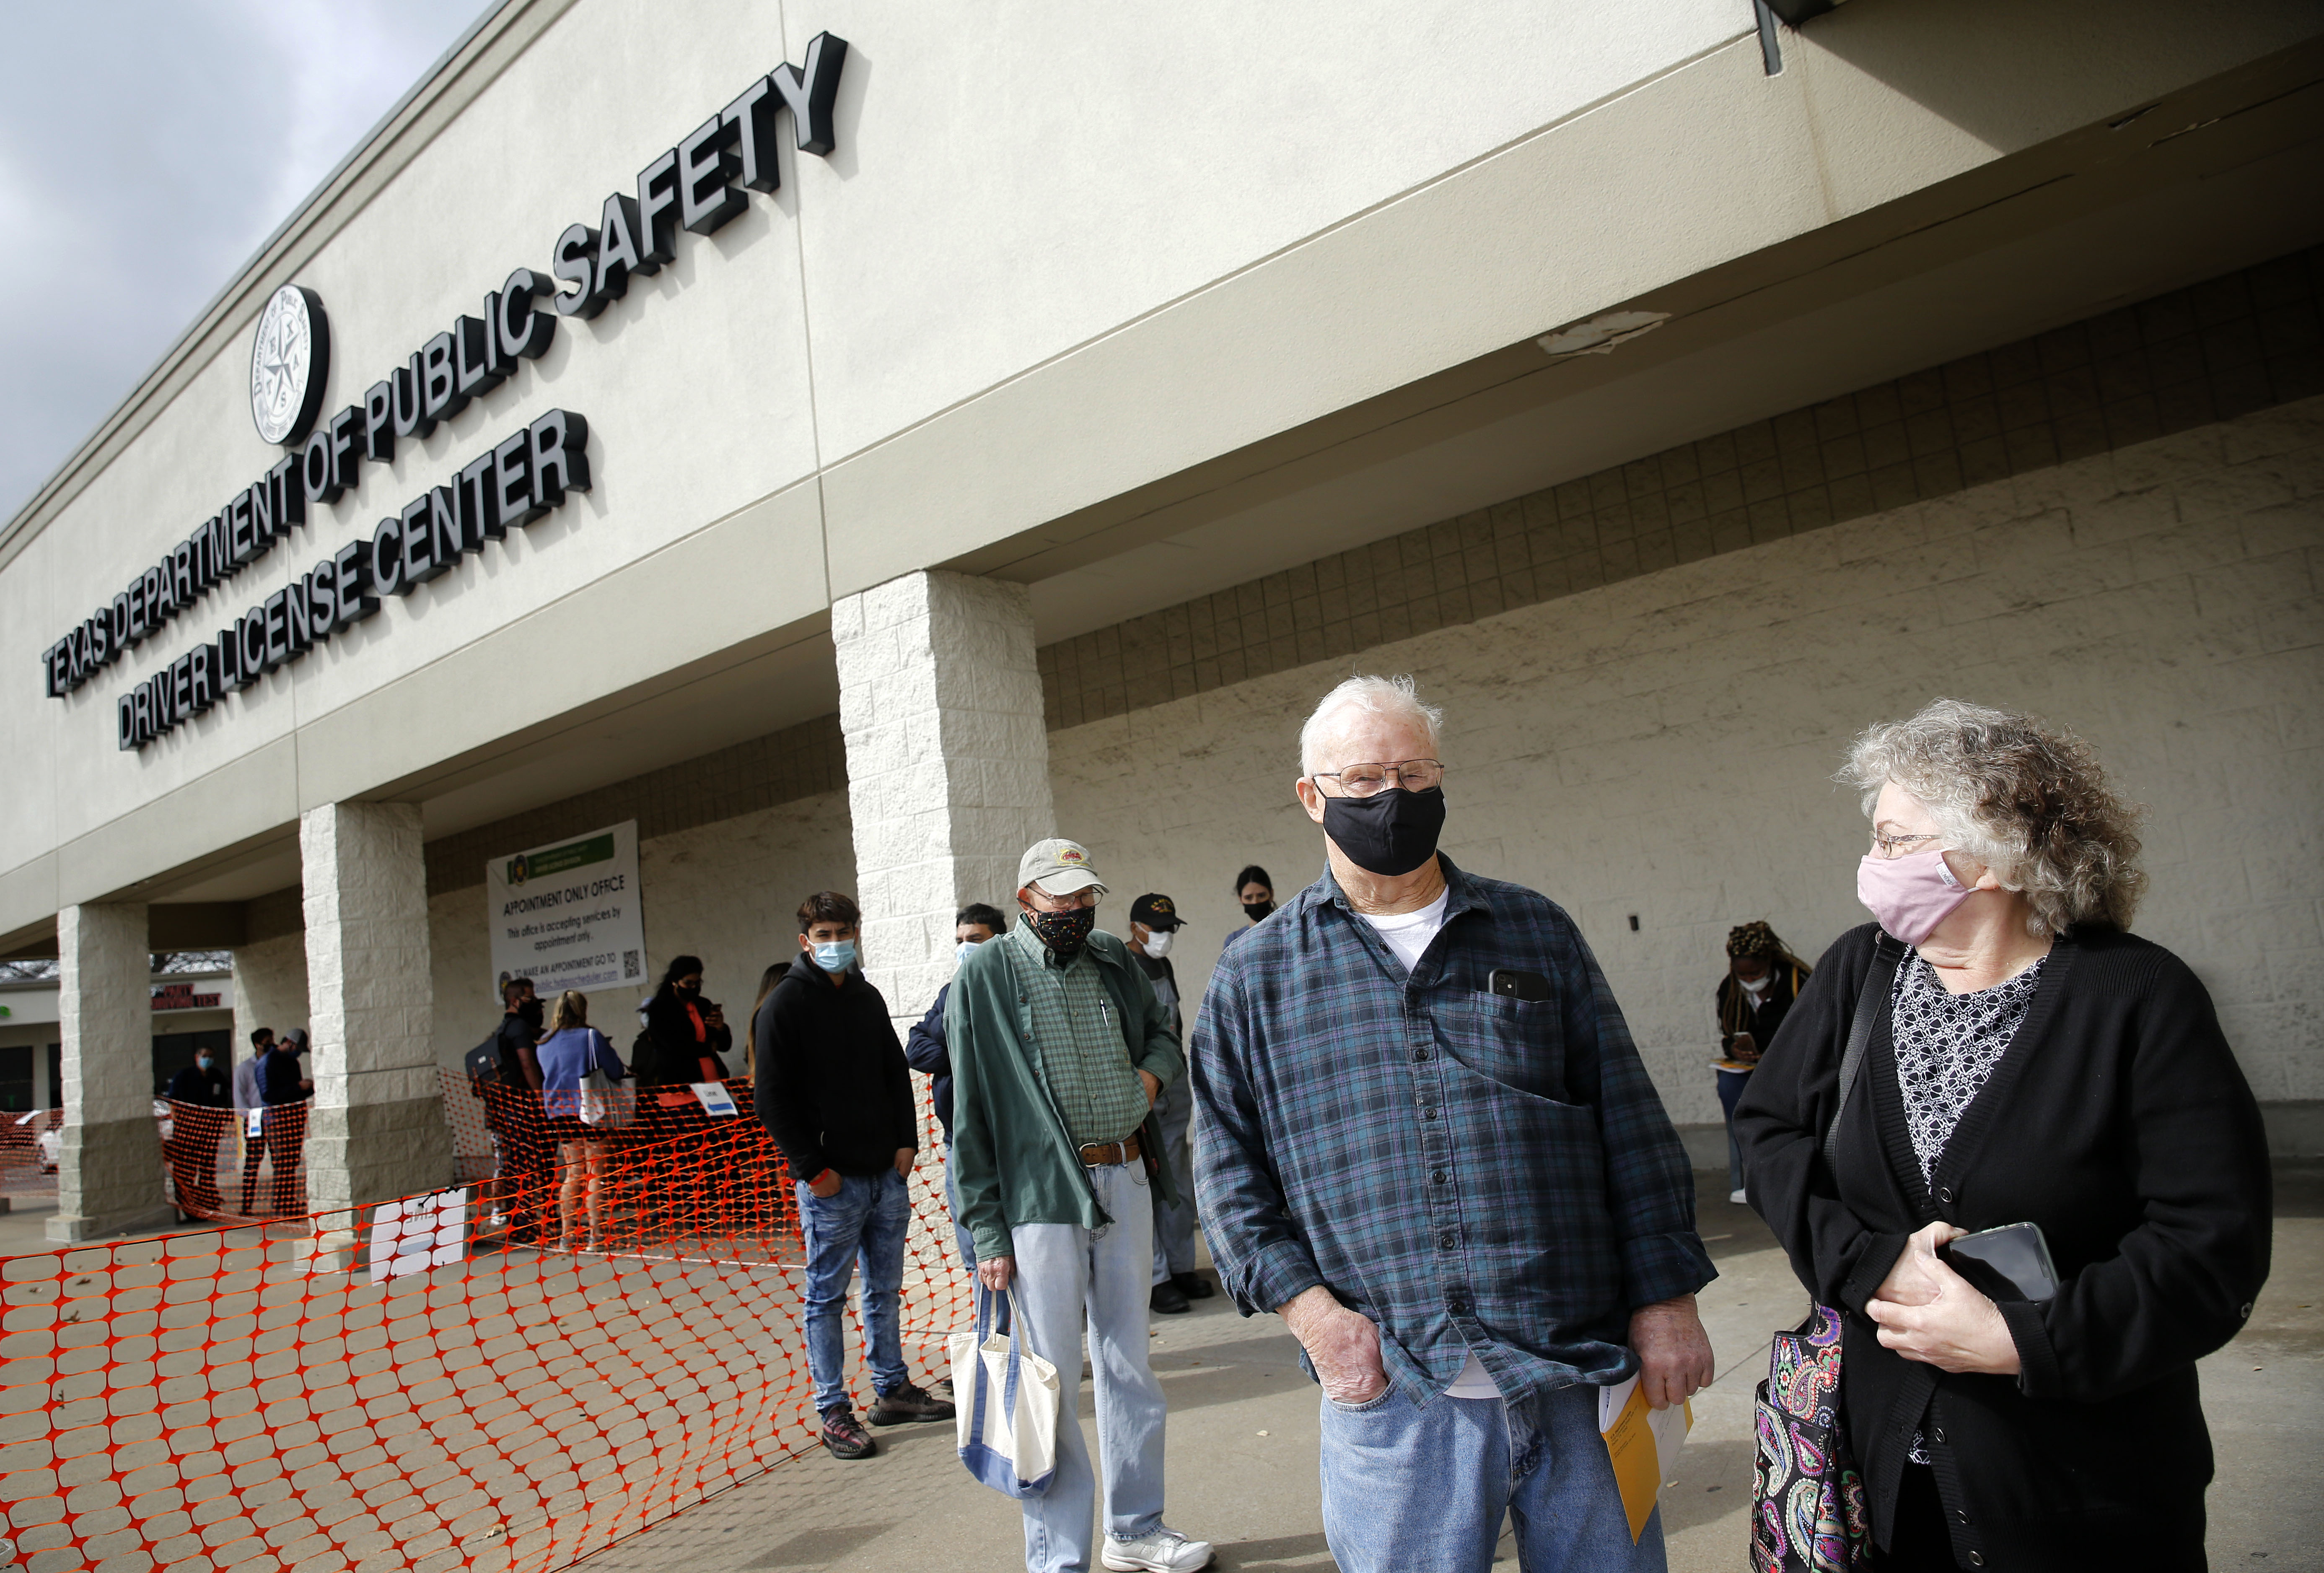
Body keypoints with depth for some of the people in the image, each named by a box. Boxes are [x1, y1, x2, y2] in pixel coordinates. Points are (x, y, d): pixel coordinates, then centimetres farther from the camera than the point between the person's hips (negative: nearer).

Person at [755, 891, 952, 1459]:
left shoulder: (867, 997, 12)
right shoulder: (786, 1004, -6)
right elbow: (774, 1099, -9)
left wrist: (906, 1141, 6)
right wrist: (813, 1169, -13)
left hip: (887, 1175, 6)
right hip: (830, 1180, -6)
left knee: (885, 1289, 15)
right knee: (828, 1296, 3)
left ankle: (893, 1390, 27)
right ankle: (834, 1412, 13)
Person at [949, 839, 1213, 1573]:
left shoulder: (1112, 960, 8)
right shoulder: (986, 975, -6)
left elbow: (1164, 1034, 23)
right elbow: (970, 1114, -6)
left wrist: (1152, 1072, -1)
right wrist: (986, 1230, -9)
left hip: (1125, 1182, 5)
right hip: (1041, 1193, -5)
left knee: (1129, 1366, 16)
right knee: (1053, 1382, 2)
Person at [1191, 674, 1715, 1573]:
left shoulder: (1536, 934, 7)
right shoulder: (1255, 976, 4)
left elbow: (1631, 1125, 7)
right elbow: (1229, 1164, 3)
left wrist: (1666, 1301, 1)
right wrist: (1307, 1305, -8)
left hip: (1583, 1375, 2)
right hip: (1390, 1393, -1)